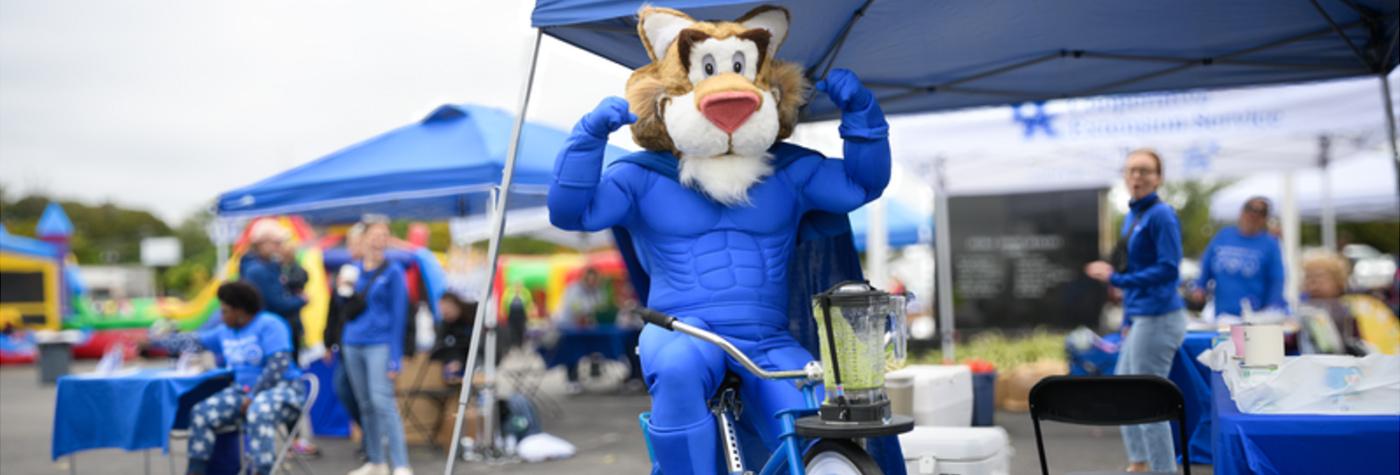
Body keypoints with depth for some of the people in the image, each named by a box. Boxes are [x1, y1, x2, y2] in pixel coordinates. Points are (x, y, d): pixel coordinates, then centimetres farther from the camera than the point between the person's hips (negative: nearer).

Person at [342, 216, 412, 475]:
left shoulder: (393, 272, -3)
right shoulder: (354, 269, 11)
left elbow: (398, 316, -6)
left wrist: (395, 358, -12)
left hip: (379, 344, -5)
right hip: (352, 344, 5)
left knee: (383, 402, -15)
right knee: (365, 405, 9)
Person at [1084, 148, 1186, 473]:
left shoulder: (1161, 215, -14)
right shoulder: (1133, 216, 13)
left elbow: (1168, 269, -20)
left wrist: (1114, 278, -18)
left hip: (1159, 318, -9)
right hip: (1140, 317, 9)